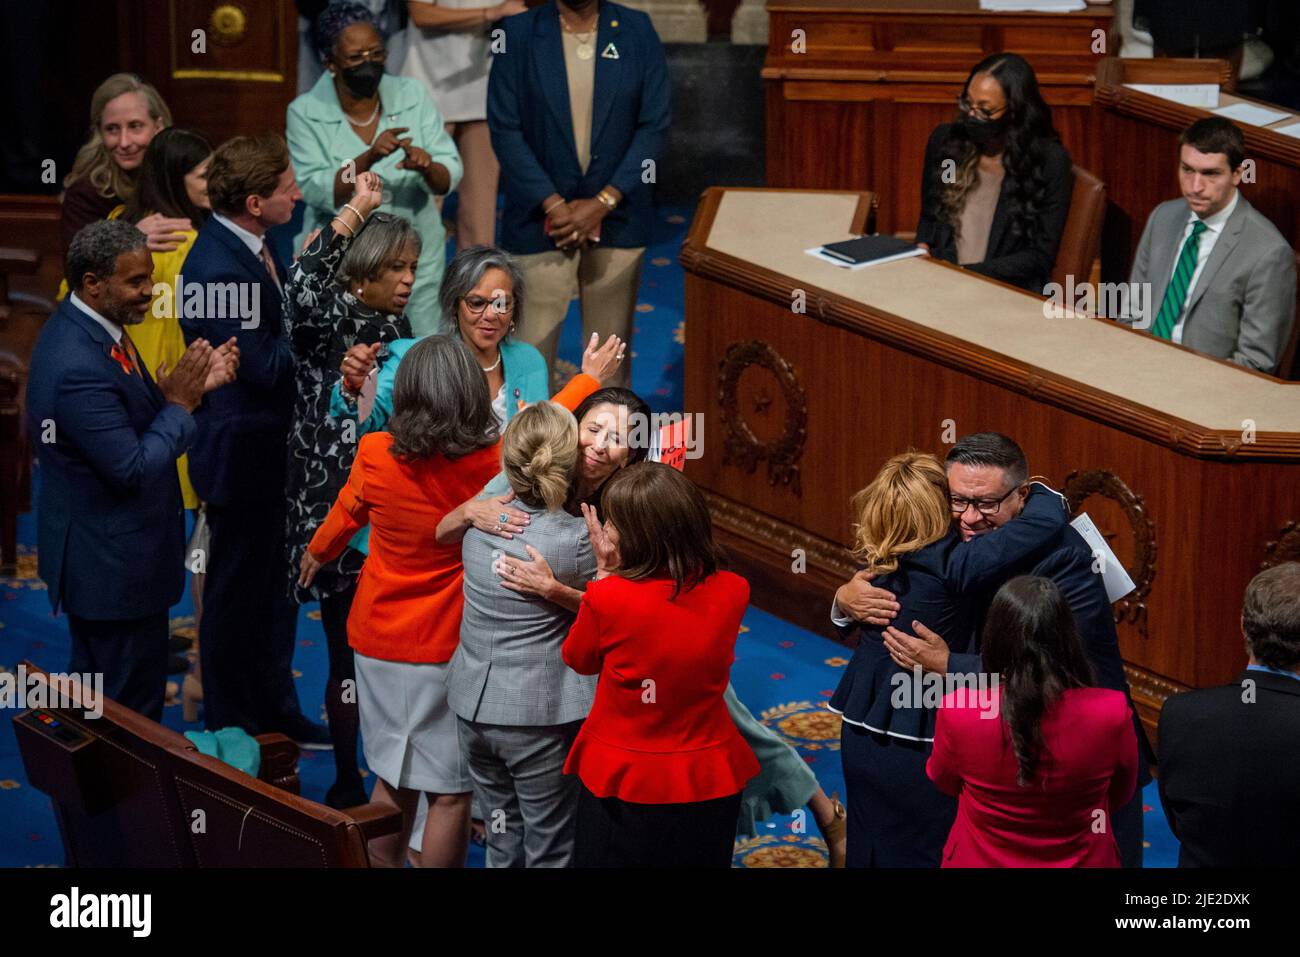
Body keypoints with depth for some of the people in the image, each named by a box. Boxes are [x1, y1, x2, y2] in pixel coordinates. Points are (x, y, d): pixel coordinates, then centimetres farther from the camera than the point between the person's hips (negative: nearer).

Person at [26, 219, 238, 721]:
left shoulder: (83, 326, 3)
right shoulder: (78, 368, -29)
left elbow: (131, 418, 11)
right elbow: (133, 470, -26)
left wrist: (192, 386, -2)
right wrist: (179, 404, -15)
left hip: (100, 555, 11)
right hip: (113, 566, -11)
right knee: (130, 714, 1)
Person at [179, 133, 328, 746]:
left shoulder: (248, 246, 2)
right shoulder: (219, 269, -28)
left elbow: (282, 335, 7)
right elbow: (266, 367, -26)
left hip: (271, 446, 9)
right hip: (242, 453, -9)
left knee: (276, 583, 20)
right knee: (238, 591, 6)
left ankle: (275, 711, 35)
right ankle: (231, 727, 21)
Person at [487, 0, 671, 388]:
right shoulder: (517, 33, -1)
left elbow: (654, 126, -1)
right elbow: (504, 129, -4)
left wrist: (603, 203, -11)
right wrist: (554, 205, -12)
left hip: (616, 217, 1)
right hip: (541, 216, -1)